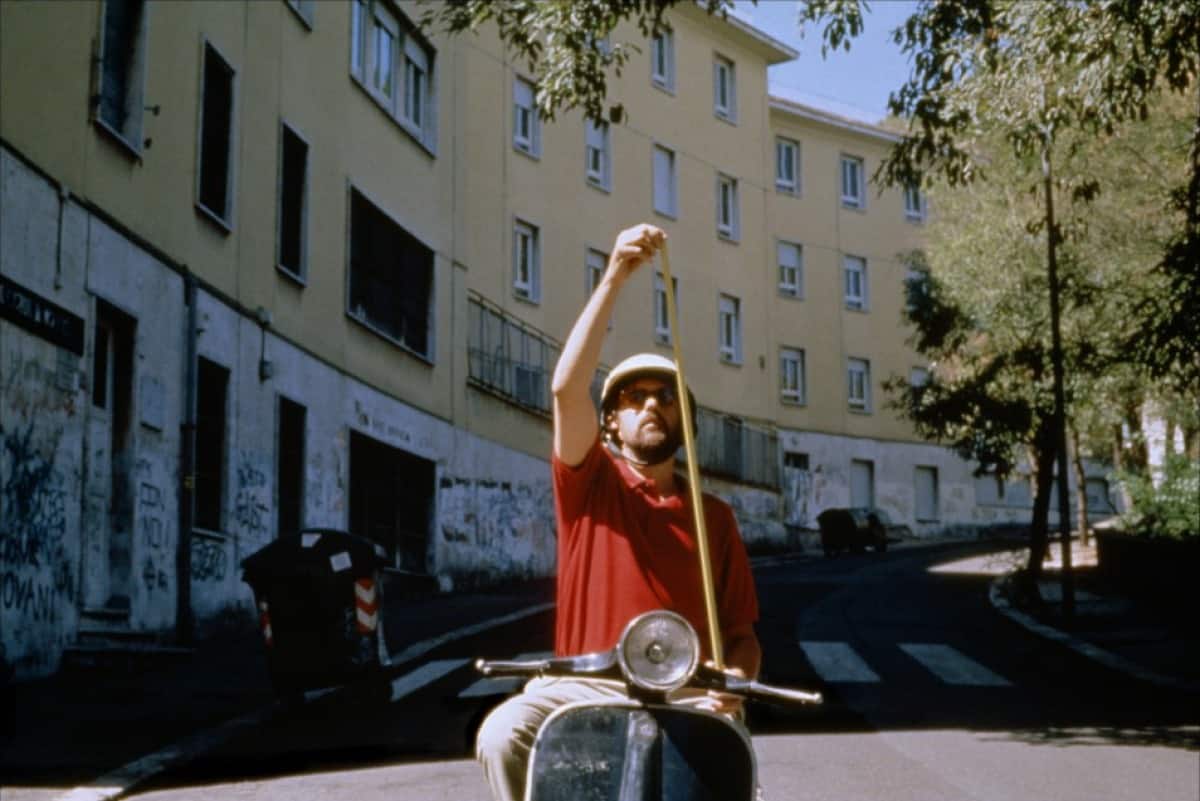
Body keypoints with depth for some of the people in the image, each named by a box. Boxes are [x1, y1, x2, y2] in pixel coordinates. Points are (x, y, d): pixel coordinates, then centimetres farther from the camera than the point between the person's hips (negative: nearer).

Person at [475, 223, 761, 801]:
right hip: (584, 686, -1)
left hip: (685, 693, 1)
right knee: (501, 736, -30)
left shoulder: (714, 516, 13)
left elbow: (741, 631, 12)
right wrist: (614, 280, -17)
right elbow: (567, 388, -11)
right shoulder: (589, 482, 7)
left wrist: (735, 679, -13)